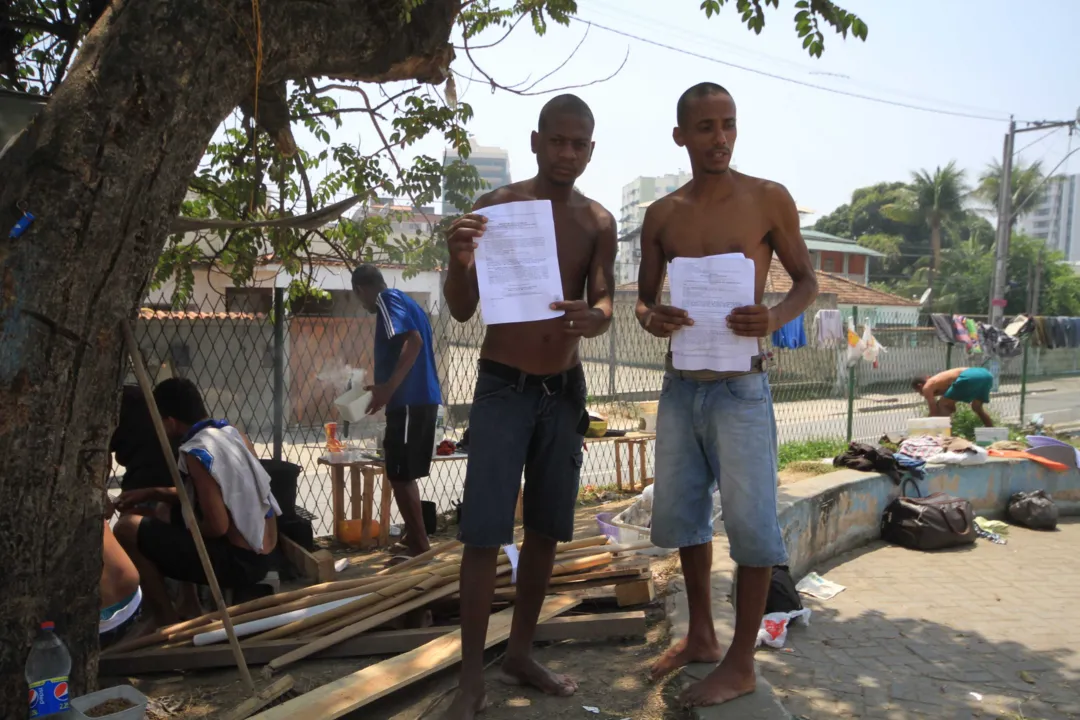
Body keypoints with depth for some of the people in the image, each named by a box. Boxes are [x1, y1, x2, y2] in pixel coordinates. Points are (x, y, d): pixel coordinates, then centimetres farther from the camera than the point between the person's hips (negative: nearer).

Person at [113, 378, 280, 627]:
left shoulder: (196, 452, -19)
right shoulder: (231, 432, 7)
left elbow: (217, 526, -21)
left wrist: (182, 530, -1)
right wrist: (151, 493, 17)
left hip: (239, 561, -9)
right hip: (261, 553, 9)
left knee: (127, 529, -5)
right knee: (166, 510, 26)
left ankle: (167, 622, 7)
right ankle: (190, 606, 26)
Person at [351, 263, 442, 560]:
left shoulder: (388, 299, -5)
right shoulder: (407, 302, 22)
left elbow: (413, 340, -21)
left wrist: (388, 388, -24)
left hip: (408, 401, -10)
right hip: (423, 399, 10)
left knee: (400, 476, -5)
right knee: (404, 475, 18)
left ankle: (421, 548, -1)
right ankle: (413, 539, 27)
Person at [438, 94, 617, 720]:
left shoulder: (599, 222, 4)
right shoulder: (496, 207, -5)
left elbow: (605, 302, -7)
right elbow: (464, 310, -7)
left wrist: (594, 318, -32)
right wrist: (460, 262, -29)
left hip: (565, 389, 4)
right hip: (503, 387, -4)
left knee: (547, 529, 11)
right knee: (484, 534, -5)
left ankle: (522, 652, 27)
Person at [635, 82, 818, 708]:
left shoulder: (768, 200, -3)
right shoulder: (661, 216, 6)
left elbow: (807, 280, 3)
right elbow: (644, 295, 12)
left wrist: (776, 319, -19)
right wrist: (651, 317, -12)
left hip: (740, 390, -4)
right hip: (680, 386, 5)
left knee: (750, 522, -1)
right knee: (680, 513, 12)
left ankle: (741, 663, 16)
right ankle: (701, 637, 31)